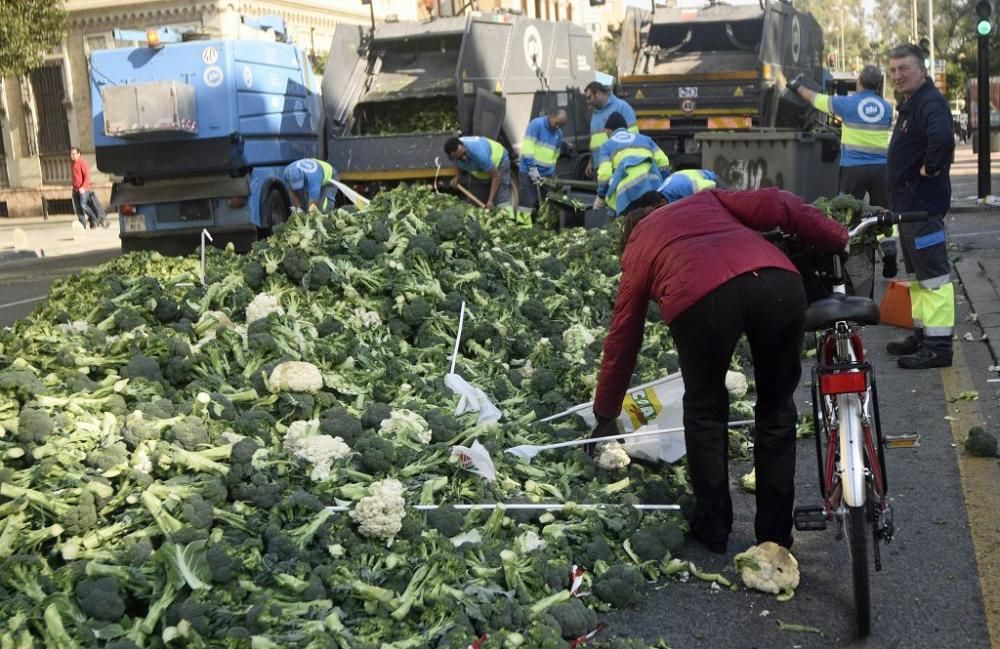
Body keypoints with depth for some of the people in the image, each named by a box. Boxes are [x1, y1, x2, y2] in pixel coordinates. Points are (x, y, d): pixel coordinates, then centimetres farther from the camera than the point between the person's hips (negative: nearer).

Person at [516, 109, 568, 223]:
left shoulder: (559, 133, 13)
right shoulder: (536, 124, -8)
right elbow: (528, 146, -15)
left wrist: (552, 173, 12)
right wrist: (532, 167, -20)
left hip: (546, 174, 7)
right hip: (529, 172, -7)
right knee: (526, 203, -7)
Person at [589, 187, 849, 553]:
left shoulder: (635, 252, 35)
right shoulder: (706, 200, 39)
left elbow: (622, 341, 39)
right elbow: (777, 205, 19)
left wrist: (605, 416, 47)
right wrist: (842, 242, 22)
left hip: (699, 297, -2)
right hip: (778, 281, 2)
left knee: (704, 410, 24)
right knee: (776, 409, 20)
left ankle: (712, 529, 28)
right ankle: (775, 537, 28)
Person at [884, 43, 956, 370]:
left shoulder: (930, 103, -17)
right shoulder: (910, 104, 17)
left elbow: (942, 139, -36)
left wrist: (931, 168, -22)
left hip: (923, 205, -11)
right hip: (910, 204, 11)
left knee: (933, 275, -9)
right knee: (919, 273, 17)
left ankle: (938, 346, -8)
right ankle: (922, 333, 27)